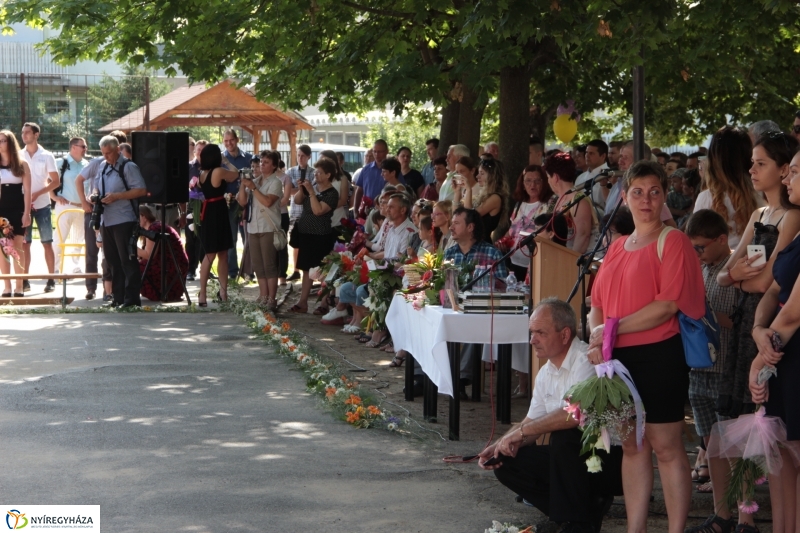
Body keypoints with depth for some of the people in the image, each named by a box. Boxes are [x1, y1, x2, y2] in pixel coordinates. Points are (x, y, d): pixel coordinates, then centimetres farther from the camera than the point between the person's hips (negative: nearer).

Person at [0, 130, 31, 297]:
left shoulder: (22, 164, 2)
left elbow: (27, 191, -1)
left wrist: (27, 213, -9)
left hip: (17, 210, -2)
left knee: (17, 248, 0)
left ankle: (19, 287, 4)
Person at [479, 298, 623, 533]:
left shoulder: (586, 361, -19)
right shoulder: (545, 373, 9)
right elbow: (532, 422, 17)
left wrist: (522, 431, -26)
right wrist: (500, 444, -2)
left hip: (612, 458, -9)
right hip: (570, 457, 9)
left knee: (564, 435, -34)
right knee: (507, 463, -1)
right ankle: (588, 507, 1)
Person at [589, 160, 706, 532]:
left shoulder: (673, 242, -6)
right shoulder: (617, 248, 15)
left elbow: (668, 305, -16)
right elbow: (597, 303, 14)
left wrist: (613, 329, -15)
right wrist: (596, 340, -6)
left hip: (659, 356, -7)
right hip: (620, 360, 7)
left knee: (665, 447, -3)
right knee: (632, 447, 10)